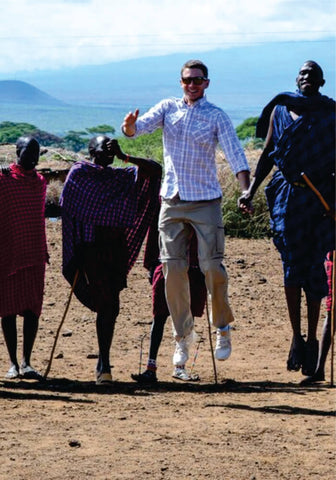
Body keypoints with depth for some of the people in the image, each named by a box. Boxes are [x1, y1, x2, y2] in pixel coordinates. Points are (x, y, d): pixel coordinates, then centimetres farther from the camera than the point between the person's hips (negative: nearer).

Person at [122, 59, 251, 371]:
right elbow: (139, 127, -4)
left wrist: (246, 191, -21)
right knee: (173, 269, 0)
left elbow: (235, 155, -6)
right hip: (172, 202, 2)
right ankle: (183, 336, 10)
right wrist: (129, 126, -30)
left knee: (212, 266, -8)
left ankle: (223, 328, 11)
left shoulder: (216, 116, 1)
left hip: (206, 202, -2)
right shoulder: (168, 108, 9)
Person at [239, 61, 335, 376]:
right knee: (292, 266, -6)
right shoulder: (280, 110, 10)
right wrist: (251, 190, 5)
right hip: (287, 194, 0)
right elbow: (267, 154, 14)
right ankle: (296, 338, 1)